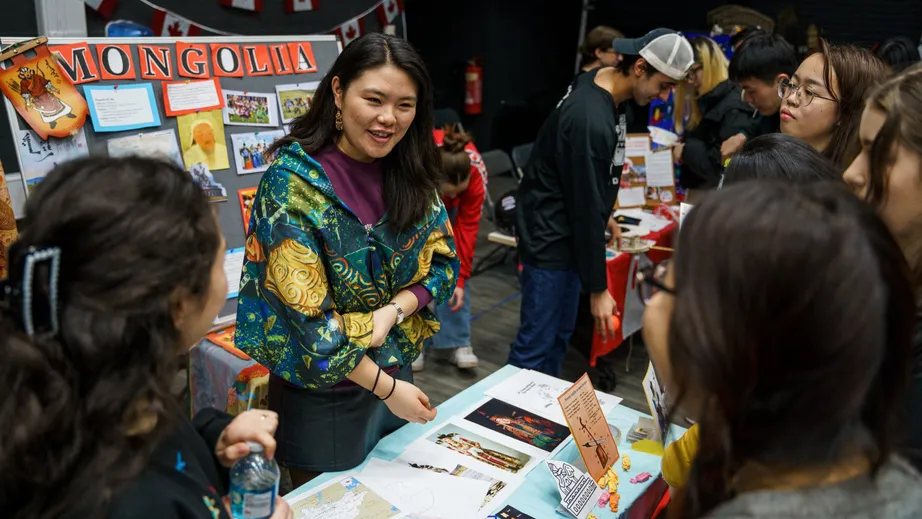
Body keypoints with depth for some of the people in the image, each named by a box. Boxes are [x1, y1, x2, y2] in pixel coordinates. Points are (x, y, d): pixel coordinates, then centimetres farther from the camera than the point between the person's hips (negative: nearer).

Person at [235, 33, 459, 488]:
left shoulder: (410, 174, -4)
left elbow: (443, 262, 1)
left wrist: (392, 312, -18)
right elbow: (305, 313, -23)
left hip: (397, 373, 6)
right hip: (323, 395, -5)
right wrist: (384, 386, -19)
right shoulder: (292, 181, -22)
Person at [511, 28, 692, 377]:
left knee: (560, 333, 18)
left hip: (568, 232, 10)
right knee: (536, 342, -2)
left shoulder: (606, 93, 2)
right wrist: (598, 289, -18)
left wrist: (605, 217, 25)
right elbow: (585, 206, -24)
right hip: (549, 236, -10)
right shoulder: (591, 119, -28)